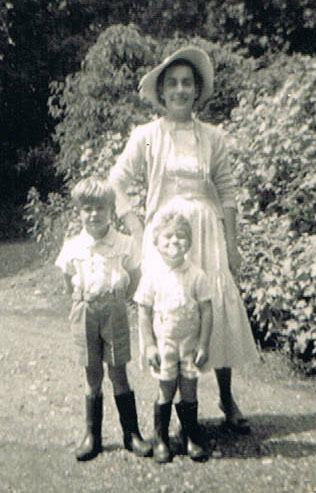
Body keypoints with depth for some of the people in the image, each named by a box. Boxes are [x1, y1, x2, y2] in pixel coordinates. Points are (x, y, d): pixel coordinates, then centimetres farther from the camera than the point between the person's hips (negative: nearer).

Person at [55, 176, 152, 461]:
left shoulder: (124, 244, -3)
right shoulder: (72, 247, 0)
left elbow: (134, 281, 5)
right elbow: (69, 284, 10)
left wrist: (114, 297, 0)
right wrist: (84, 299, 2)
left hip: (114, 309, -1)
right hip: (85, 312, 1)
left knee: (118, 373, 4)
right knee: (92, 375, 8)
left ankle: (132, 433, 16)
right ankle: (92, 435, 19)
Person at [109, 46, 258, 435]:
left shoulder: (212, 137, 5)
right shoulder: (146, 136, 1)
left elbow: (227, 192, 8)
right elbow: (116, 182, 5)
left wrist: (232, 246, 5)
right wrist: (137, 229, -3)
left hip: (207, 234, 2)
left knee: (220, 309, 1)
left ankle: (227, 399, 19)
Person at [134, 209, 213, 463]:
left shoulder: (197, 275, -5)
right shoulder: (152, 276, -6)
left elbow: (206, 310, -2)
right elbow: (144, 312, -2)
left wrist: (204, 344, -5)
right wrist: (149, 345, -5)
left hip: (190, 342, 1)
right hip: (164, 343, -1)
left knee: (189, 391, 6)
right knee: (166, 392, 5)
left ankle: (193, 438, 23)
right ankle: (161, 440, 20)